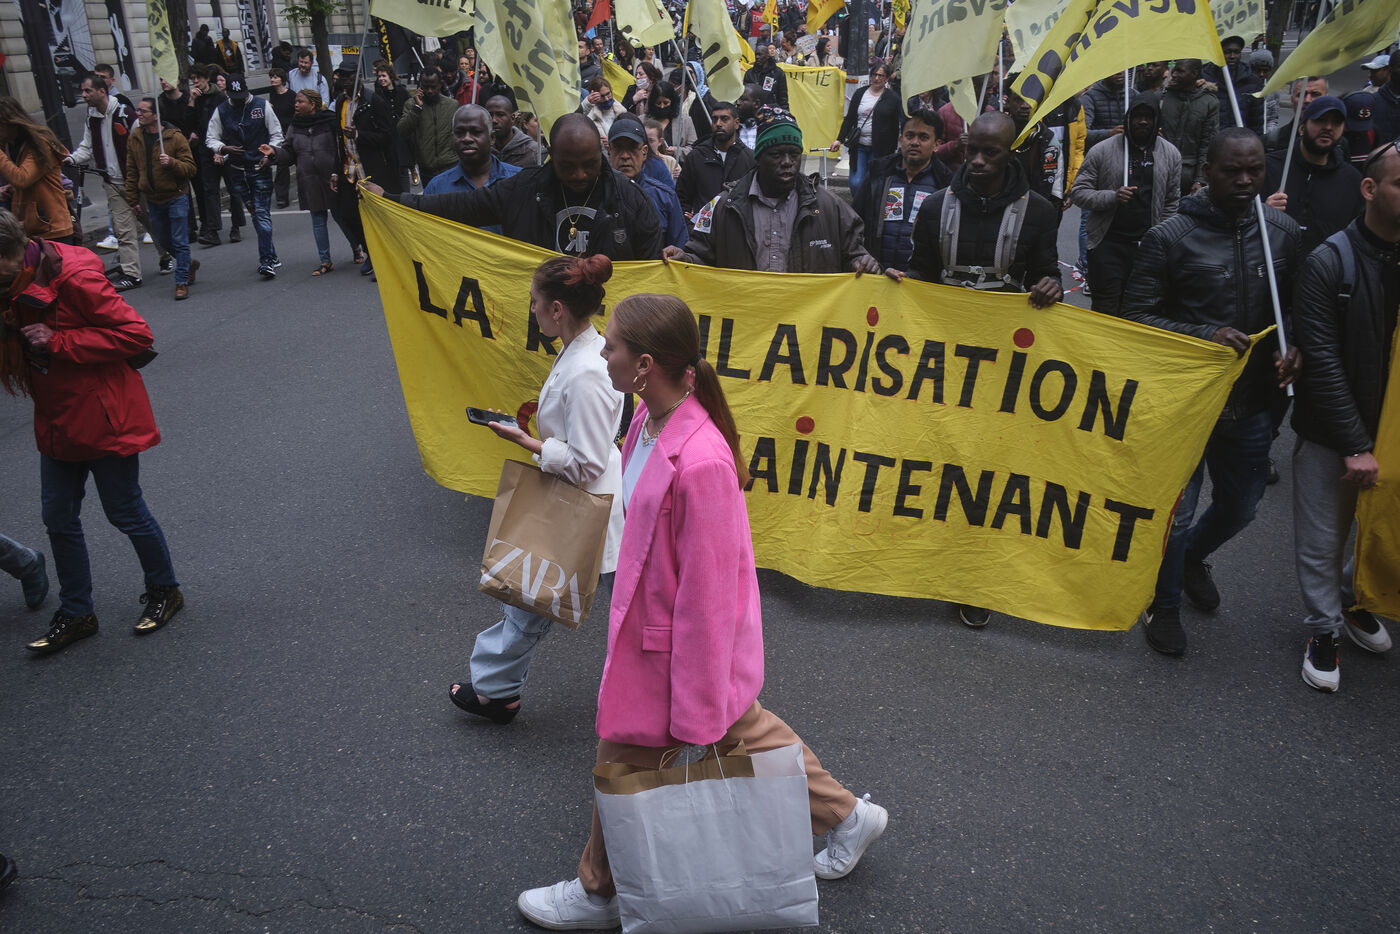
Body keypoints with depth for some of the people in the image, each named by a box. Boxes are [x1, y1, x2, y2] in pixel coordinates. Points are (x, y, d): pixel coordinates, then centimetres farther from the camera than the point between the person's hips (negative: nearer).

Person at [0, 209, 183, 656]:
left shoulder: (74, 279, -21)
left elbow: (136, 334, -23)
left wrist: (58, 342, -24)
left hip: (104, 418, -8)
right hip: (58, 423, 8)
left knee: (125, 512, 5)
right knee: (58, 517, 12)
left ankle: (164, 591, 28)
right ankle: (76, 613, 27)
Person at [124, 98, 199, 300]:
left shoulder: (175, 137, -10)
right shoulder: (135, 139, 5)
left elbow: (190, 168, -11)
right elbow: (132, 172, 10)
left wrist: (171, 162, -29)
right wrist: (133, 200, 9)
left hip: (176, 197, -5)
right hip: (153, 200, 6)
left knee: (179, 241, -4)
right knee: (163, 240, 14)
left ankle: (182, 282, 3)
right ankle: (189, 264, 36)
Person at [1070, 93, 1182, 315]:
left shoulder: (1170, 154, 8)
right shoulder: (1102, 151, -1)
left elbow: (1172, 203, 14)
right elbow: (1079, 191, -3)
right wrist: (1112, 197, -19)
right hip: (1108, 244, -3)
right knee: (1106, 308, -5)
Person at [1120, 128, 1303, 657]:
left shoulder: (1283, 233, 1)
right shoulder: (1170, 237, -11)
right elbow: (1136, 315, -10)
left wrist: (1294, 348, -10)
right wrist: (1205, 336, -22)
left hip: (1252, 404, 4)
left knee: (1239, 508, 20)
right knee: (1175, 512, 5)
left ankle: (1193, 559, 52)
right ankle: (1164, 604, 31)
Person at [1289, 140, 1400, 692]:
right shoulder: (1330, 263, -13)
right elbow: (1322, 360, -15)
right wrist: (1355, 444, -18)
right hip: (1331, 436, -4)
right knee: (1322, 543, 8)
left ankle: (1354, 601, 43)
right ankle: (1324, 630, 27)